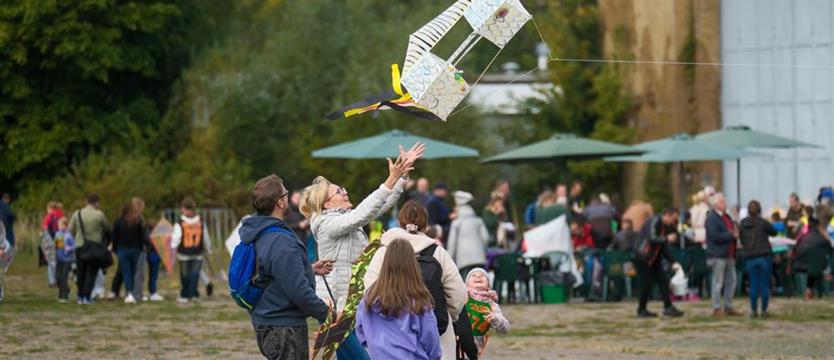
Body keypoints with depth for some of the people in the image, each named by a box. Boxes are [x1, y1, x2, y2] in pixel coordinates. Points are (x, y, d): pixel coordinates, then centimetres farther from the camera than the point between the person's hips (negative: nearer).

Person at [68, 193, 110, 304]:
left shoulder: (77, 214, 0)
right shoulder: (99, 215, -9)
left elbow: (70, 231, 4)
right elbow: (107, 228, 3)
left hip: (80, 246, 3)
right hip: (95, 248, -3)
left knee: (80, 273, 15)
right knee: (91, 273, 2)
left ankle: (80, 297, 18)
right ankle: (86, 297, -5)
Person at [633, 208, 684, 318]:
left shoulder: (666, 227, 11)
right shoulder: (654, 222, -17)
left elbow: (664, 247, 14)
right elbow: (652, 238, -32)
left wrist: (673, 262, 7)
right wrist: (667, 238, -24)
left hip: (654, 258, 9)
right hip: (643, 258, -9)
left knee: (663, 281, 1)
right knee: (646, 284, -5)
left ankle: (668, 307, 0)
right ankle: (641, 311, 7)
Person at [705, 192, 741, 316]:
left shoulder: (726, 217, 17)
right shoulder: (711, 218, -11)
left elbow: (733, 230, 23)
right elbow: (715, 236, -21)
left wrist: (736, 233, 0)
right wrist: (731, 235, -16)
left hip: (729, 254, 9)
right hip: (718, 255, -9)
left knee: (731, 281, 10)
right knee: (718, 282, -4)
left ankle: (728, 307, 18)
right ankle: (717, 309, 1)